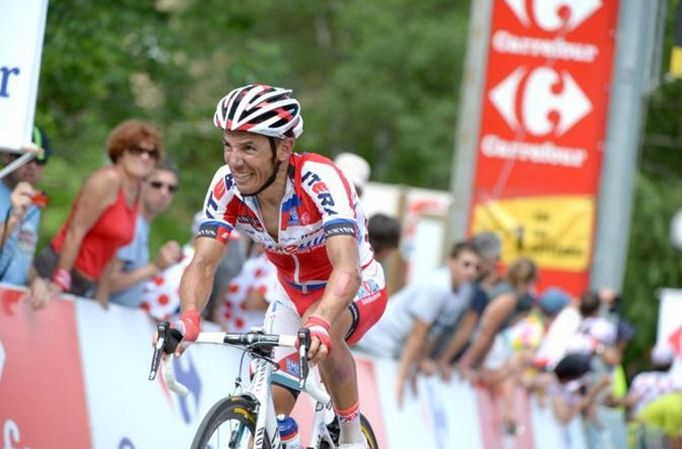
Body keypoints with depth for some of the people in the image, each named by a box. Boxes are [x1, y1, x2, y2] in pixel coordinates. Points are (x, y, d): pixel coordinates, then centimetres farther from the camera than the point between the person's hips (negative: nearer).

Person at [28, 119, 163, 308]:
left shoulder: (136, 193, 12)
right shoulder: (108, 180, -11)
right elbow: (75, 232, -16)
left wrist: (102, 296, 13)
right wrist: (58, 283, -21)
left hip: (87, 285, 7)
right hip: (58, 269, -7)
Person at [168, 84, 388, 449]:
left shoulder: (320, 180, -35)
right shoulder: (227, 187, -22)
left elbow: (346, 269, -46)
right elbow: (203, 265, -27)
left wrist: (319, 323, -65)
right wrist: (189, 318, -49)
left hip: (356, 289, -5)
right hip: (293, 294, 5)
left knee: (320, 331, -36)